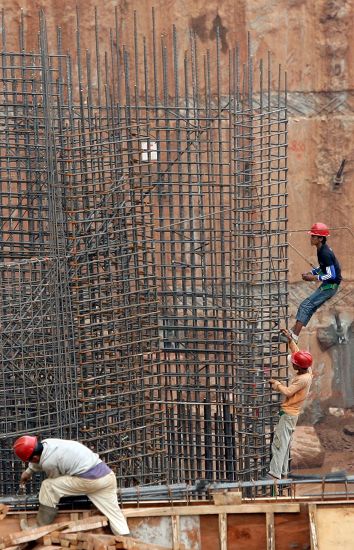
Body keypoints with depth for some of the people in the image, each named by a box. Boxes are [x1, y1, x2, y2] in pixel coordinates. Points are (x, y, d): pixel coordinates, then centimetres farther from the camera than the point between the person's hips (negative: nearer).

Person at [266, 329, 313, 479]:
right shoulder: (307, 371, 4)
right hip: (290, 412, 10)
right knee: (285, 443, 16)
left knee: (279, 443, -13)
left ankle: (275, 474, -17)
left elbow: (288, 392, -23)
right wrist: (290, 339, 16)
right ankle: (283, 472, 22)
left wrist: (276, 383, -8)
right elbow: (296, 352, 16)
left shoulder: (303, 379, -22)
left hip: (289, 414, -10)